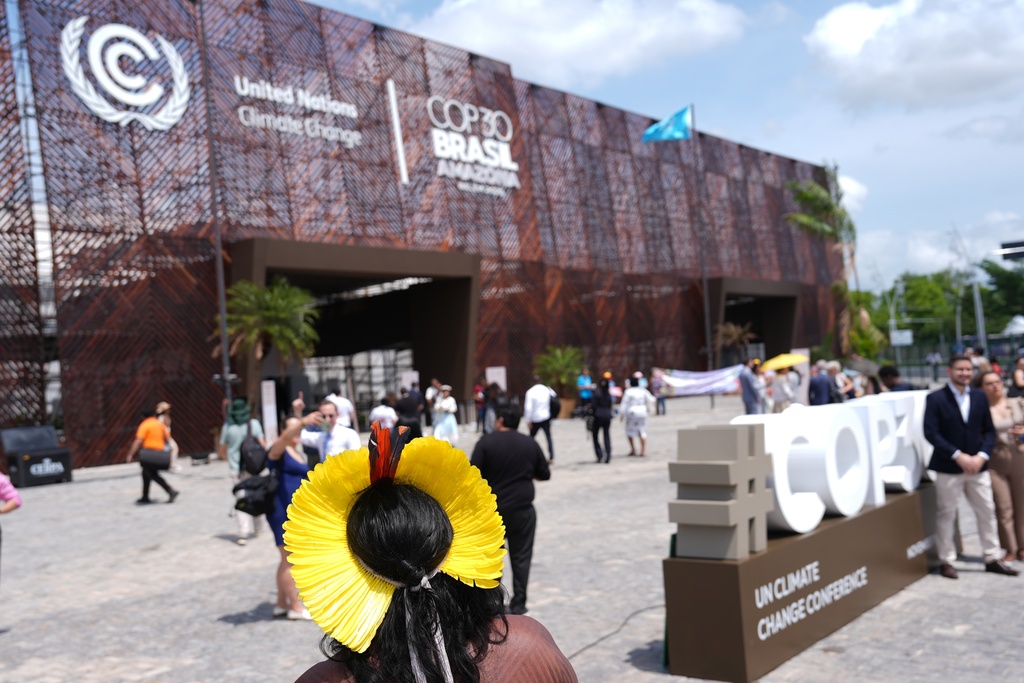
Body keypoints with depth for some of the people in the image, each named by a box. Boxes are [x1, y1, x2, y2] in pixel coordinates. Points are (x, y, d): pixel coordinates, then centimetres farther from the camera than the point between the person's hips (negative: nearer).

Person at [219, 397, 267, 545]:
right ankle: (256, 529, 28)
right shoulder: (254, 424, -4)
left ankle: (243, 532, -12)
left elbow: (222, 451, 1)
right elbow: (262, 445, -6)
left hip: (236, 469, -1)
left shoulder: (227, 426, -4)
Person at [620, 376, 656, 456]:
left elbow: (624, 404, -8)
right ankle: (643, 450, -2)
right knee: (642, 431, 5)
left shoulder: (628, 391, -8)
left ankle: (633, 449, 9)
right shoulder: (643, 391, 4)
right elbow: (651, 400, 10)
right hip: (642, 412, 3)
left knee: (629, 431, 13)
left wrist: (623, 414, -2)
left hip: (631, 413, -3)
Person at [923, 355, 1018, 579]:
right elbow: (931, 433, -12)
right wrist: (958, 456, -17)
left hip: (977, 465, 4)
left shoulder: (980, 396, 8)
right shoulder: (935, 399, -6)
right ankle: (946, 561, 13)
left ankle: (992, 559, 20)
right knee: (946, 514, 3)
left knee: (987, 512, 9)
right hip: (948, 467, -4)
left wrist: (981, 456, -8)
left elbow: (989, 431, 8)